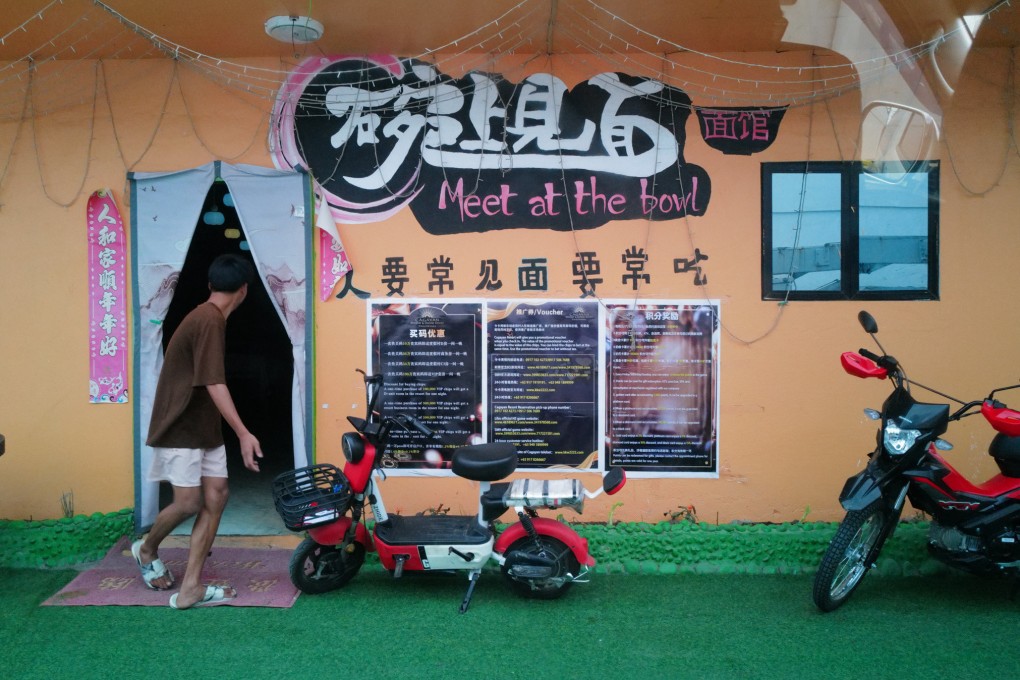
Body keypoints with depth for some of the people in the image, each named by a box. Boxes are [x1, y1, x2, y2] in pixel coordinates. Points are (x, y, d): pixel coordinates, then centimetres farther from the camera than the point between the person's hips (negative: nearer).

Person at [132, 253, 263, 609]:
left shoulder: (207, 317, 11)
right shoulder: (210, 321, -20)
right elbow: (214, 384, -26)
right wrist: (244, 434, -30)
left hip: (204, 427, 10)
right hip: (181, 428, -9)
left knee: (216, 496, 1)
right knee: (189, 502, -7)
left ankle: (190, 588, 4)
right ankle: (147, 548, 25)